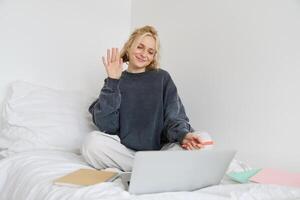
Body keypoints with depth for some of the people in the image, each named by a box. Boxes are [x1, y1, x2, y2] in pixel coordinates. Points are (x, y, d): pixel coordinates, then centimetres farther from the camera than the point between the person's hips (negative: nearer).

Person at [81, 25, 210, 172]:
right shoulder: (115, 82, 8)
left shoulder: (162, 78, 9)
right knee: (92, 141, -29)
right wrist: (113, 81, -10)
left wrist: (184, 134, -25)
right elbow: (106, 126, -6)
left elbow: (174, 117, -1)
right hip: (125, 151, 1)